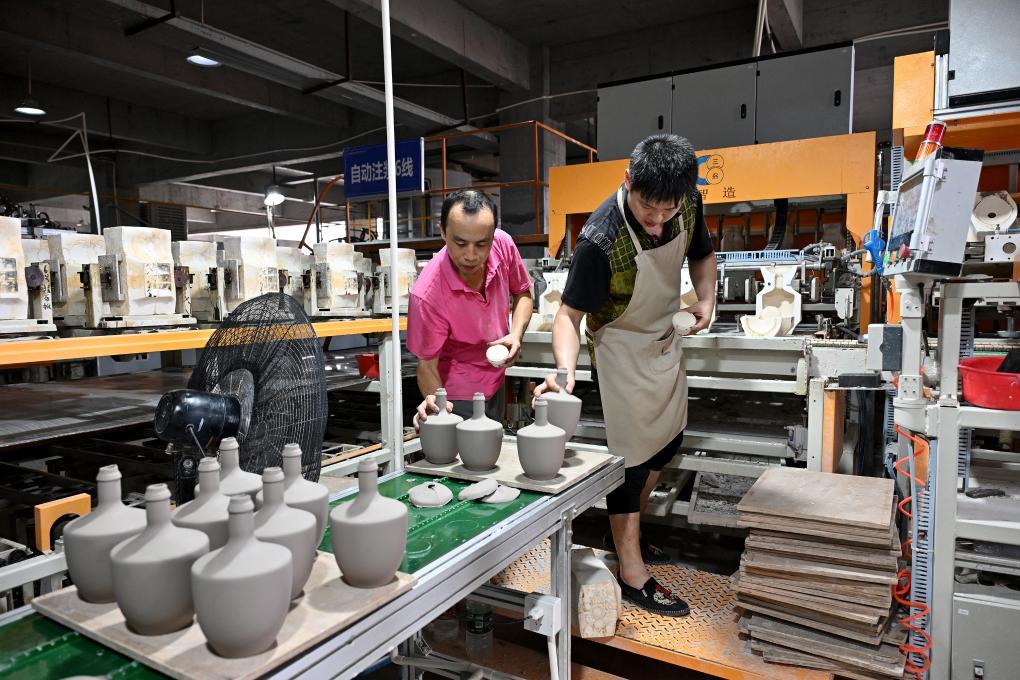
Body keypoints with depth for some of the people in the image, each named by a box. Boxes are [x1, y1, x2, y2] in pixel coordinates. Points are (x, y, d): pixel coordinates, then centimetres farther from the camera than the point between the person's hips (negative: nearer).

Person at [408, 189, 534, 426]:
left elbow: (522, 293, 1)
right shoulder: (427, 294, -33)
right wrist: (434, 401, -39)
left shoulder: (504, 244, -19)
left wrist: (516, 335, -16)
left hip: (496, 381, 6)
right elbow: (427, 364, -20)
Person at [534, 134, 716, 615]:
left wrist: (706, 298, -11)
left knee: (667, 441, 19)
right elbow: (570, 314, -28)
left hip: (665, 337, 8)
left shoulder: (688, 202, -12)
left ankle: (627, 533, 40)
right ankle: (632, 574, 14)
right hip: (621, 348, -7)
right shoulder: (600, 240, -32)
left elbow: (702, 254, 7)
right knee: (629, 454, -2)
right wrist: (566, 370, -44)